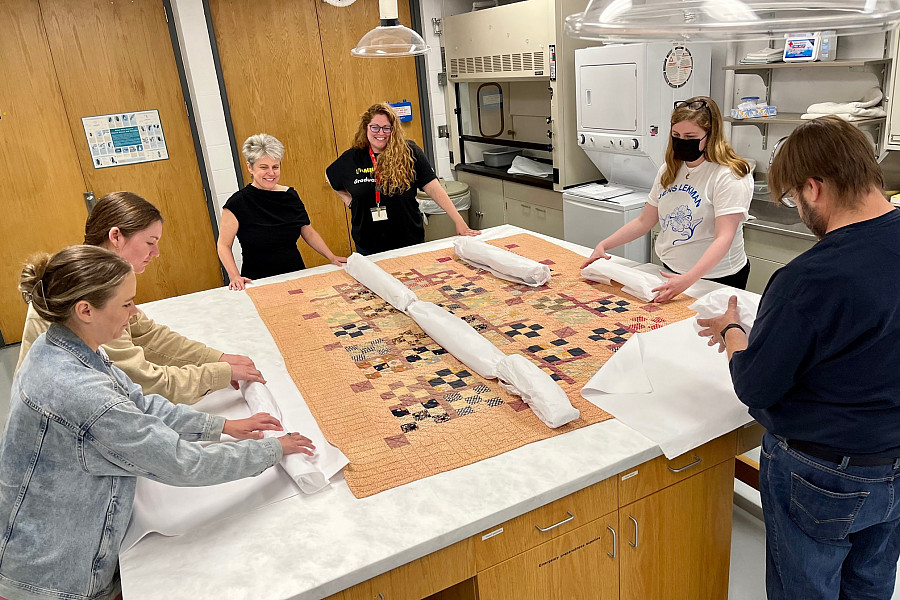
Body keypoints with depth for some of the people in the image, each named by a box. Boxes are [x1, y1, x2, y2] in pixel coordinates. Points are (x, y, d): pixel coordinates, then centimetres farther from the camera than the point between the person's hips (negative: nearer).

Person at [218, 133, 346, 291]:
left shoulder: (290, 195, 6)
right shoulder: (239, 202, -6)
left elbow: (308, 232, 16)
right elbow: (223, 244, -3)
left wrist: (332, 257, 8)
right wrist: (235, 277, -16)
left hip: (296, 275, 3)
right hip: (258, 282, -3)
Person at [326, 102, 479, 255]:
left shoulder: (409, 152, -7)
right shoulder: (351, 158, 0)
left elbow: (433, 188, -11)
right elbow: (331, 177, 21)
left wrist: (459, 221, -18)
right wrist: (349, 201, 7)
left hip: (410, 241, -1)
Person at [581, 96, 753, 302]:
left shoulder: (729, 176, -18)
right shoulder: (669, 171, 5)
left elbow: (724, 238, -27)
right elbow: (644, 221, 9)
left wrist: (688, 279, -40)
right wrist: (604, 245, -3)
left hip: (717, 281, -6)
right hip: (671, 273, 6)